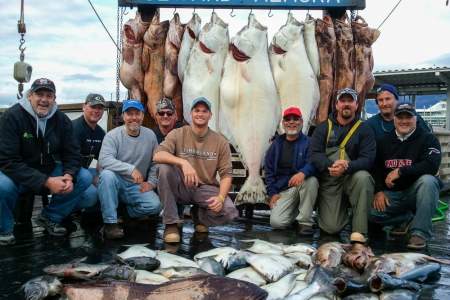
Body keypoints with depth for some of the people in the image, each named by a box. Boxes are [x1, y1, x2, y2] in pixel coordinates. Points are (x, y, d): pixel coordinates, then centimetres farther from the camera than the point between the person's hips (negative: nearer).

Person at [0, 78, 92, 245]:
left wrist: (68, 176, -24)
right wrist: (46, 182, -31)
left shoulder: (62, 120, -2)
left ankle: (50, 217, 6)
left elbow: (72, 154, 1)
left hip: (51, 172, 5)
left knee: (85, 178, -16)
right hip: (18, 175, -4)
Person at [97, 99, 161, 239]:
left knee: (155, 206, -23)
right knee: (107, 174, -36)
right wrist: (131, 169, -34)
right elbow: (104, 160, -26)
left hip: (137, 187, 3)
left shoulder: (150, 135, 2)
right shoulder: (113, 135, -10)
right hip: (116, 182, -2)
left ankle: (123, 212, 7)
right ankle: (110, 222, -26)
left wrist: (151, 182, -4)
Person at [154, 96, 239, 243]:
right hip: (181, 187, -1)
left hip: (206, 189, 1)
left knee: (229, 211, -25)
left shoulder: (220, 142, 1)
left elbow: (226, 174, -1)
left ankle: (199, 215, 11)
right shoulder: (177, 134, -3)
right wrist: (183, 162, -36)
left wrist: (220, 197, -20)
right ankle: (171, 223, -17)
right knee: (165, 167, -30)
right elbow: (157, 155, -19)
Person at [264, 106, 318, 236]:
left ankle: (305, 222, -18)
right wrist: (273, 193, 1)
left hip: (303, 185, -2)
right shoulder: (276, 144, 9)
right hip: (283, 189, 2)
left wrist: (303, 173, -41)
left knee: (311, 180, -37)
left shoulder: (308, 142, -2)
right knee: (276, 222, -19)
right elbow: (268, 170, 12)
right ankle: (296, 212, 17)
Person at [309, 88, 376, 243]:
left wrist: (347, 167, -31)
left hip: (353, 177, 0)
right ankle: (345, 220, 23)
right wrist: (330, 165, -27)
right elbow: (314, 154, -6)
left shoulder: (364, 129, 1)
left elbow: (368, 159, -11)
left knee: (363, 177, -37)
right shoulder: (323, 128, 6)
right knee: (331, 227, -15)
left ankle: (359, 231, -24)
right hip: (328, 181, 1)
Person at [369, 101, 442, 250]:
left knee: (428, 180, -37)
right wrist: (379, 191, -6)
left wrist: (400, 171, -23)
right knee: (370, 211, -23)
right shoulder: (384, 141, 10)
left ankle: (420, 233, -26)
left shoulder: (427, 138, -4)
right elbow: (376, 168, 10)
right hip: (392, 194, 3)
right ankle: (408, 218, 5)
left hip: (416, 191, -3)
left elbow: (432, 166, -21)